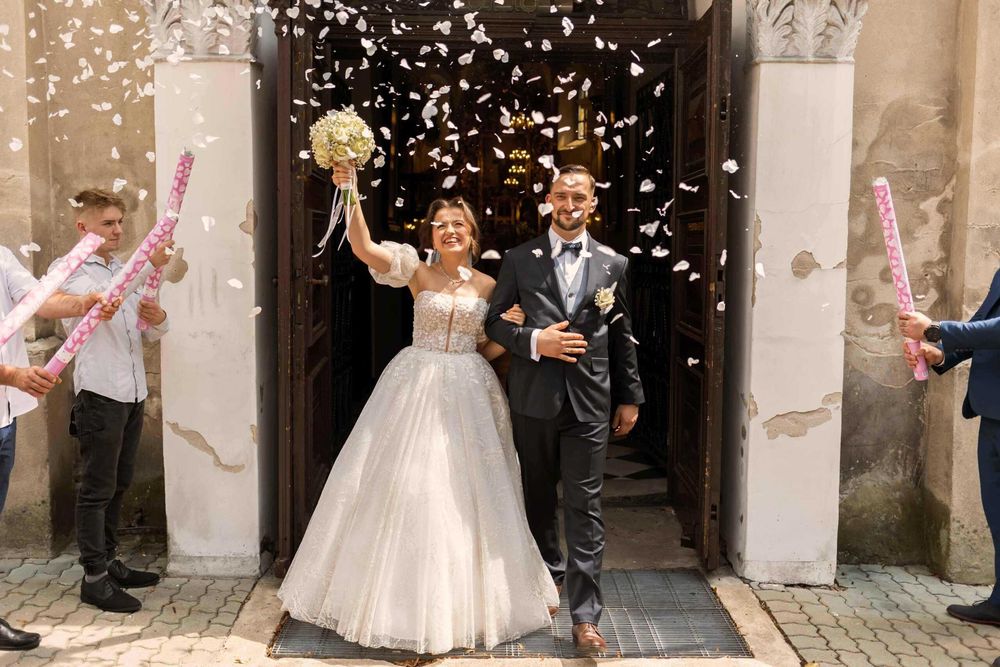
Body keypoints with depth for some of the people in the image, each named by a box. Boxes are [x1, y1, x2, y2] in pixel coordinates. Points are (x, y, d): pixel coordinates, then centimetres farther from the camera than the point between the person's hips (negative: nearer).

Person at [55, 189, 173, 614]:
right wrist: (150, 266, -39)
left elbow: (149, 332, 17)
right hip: (99, 393, -7)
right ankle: (94, 578, 7)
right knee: (97, 487, -1)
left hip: (132, 393, 8)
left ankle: (108, 562, 27)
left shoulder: (124, 271, 17)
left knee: (118, 484, 15)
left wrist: (159, 320, -7)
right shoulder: (70, 271, -6)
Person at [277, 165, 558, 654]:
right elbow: (363, 248, -17)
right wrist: (351, 193, -26)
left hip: (468, 394, 2)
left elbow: (487, 350, 12)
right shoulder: (417, 271, -1)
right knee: (405, 489, 2)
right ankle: (404, 597, 20)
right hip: (415, 389, -2)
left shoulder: (488, 286, 7)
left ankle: (466, 599, 26)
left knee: (465, 494, 7)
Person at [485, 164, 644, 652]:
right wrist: (534, 341, -14)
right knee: (538, 497, 16)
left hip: (589, 401, -1)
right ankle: (550, 574, 39)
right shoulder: (519, 259, 3)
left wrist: (630, 397, 10)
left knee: (585, 509, -2)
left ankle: (585, 616, 3)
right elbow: (493, 321, 4)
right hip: (533, 398, 1)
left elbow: (622, 336, 9)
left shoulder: (613, 264, 6)